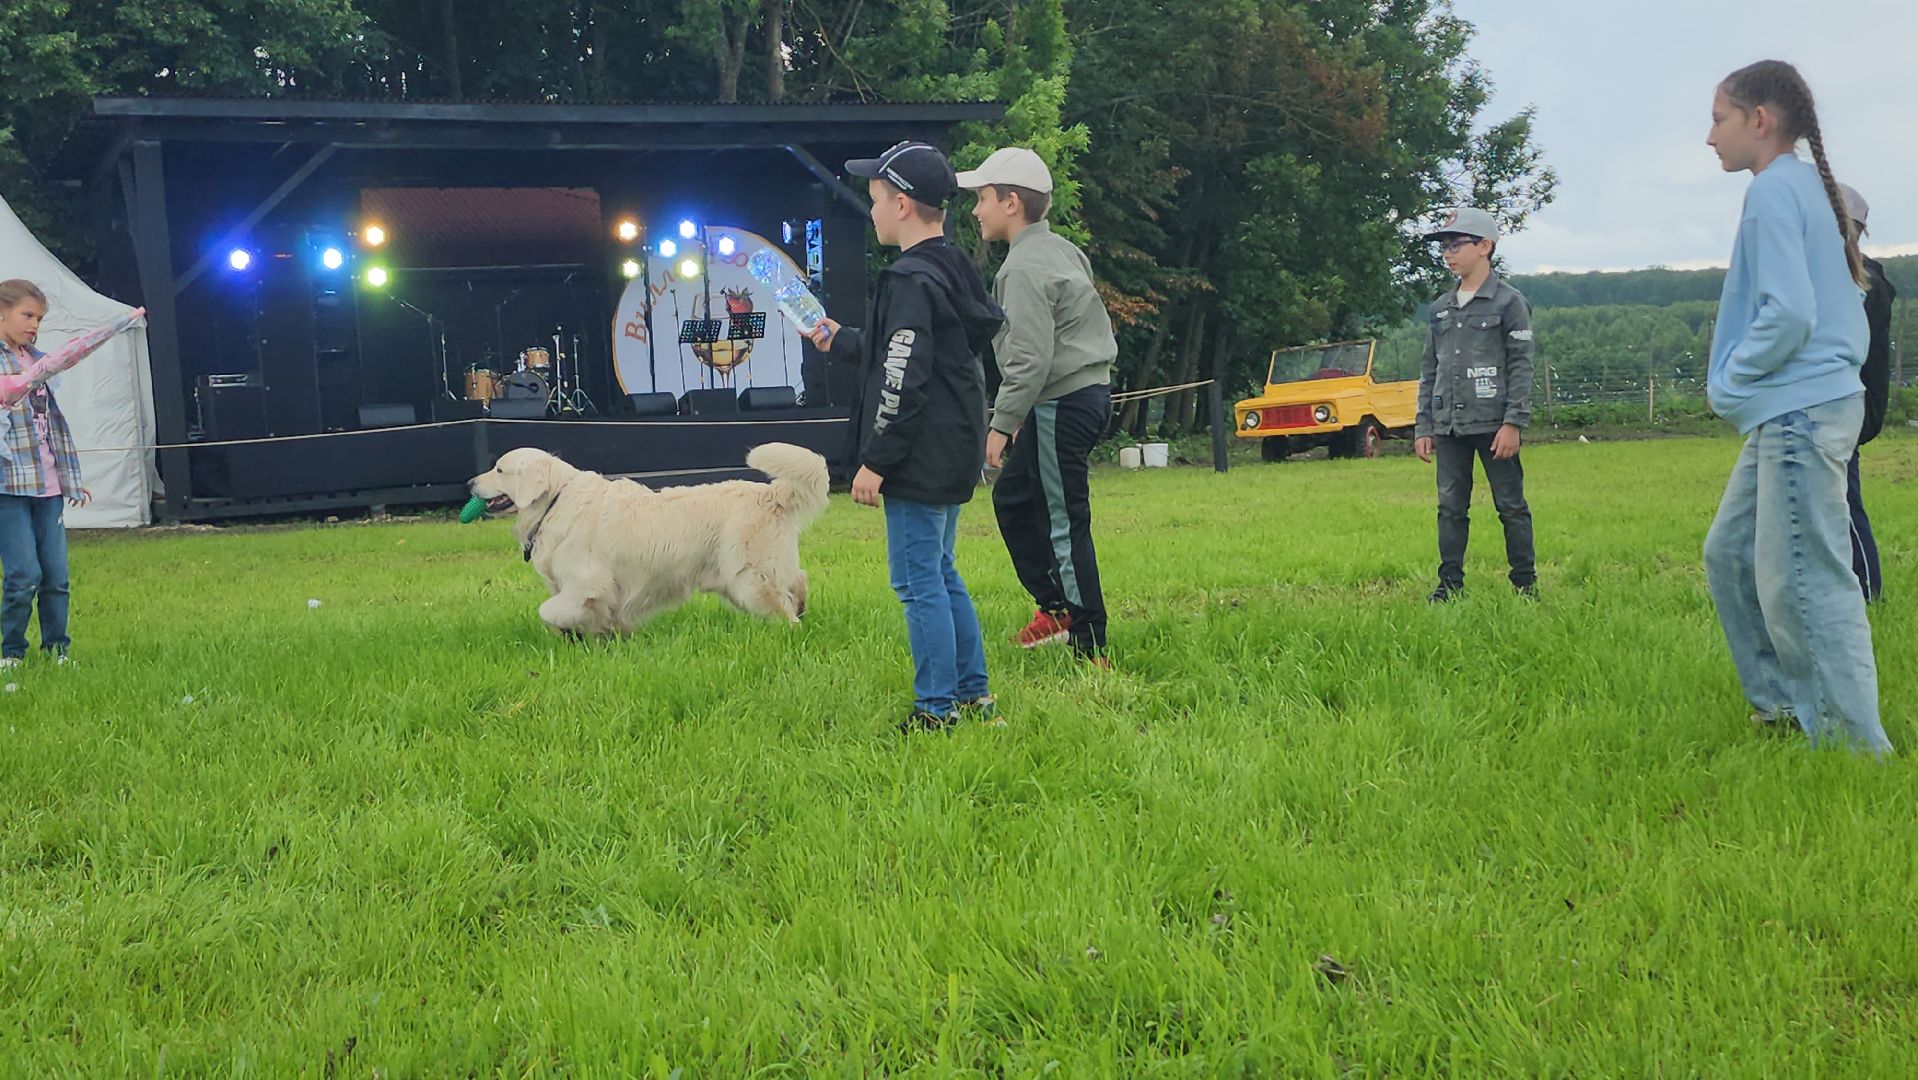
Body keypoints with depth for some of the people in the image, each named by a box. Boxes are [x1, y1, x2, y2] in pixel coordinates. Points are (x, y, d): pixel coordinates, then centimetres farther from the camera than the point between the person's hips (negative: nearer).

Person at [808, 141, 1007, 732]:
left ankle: (936, 709, 1)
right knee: (942, 575, 18)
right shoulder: (953, 270, 13)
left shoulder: (911, 280, -18)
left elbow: (903, 381, -21)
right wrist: (841, 341, 38)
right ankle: (973, 694, 23)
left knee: (918, 582, -4)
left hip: (919, 460, -10)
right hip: (954, 457, 10)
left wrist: (874, 461, -17)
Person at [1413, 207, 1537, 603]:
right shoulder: (1441, 308, 15)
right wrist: (1423, 427, 11)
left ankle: (1525, 582, 8)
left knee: (1511, 506, 1)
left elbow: (1521, 366, -6)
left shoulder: (1509, 302, -2)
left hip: (1492, 424, -5)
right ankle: (1450, 582, 11)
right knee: (1451, 506, 5)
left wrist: (1513, 423, -13)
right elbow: (1429, 371, 17)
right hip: (1448, 425, 5)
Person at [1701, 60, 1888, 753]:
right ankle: (1781, 704, 22)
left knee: (1804, 584, -8)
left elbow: (1789, 314, -21)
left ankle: (1858, 745, -3)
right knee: (1730, 553, 16)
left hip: (1797, 413, -11)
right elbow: (1845, 299, 22)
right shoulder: (1811, 187, 17)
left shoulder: (1773, 190, -13)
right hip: (1790, 415, 11)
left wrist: (1729, 380, -7)